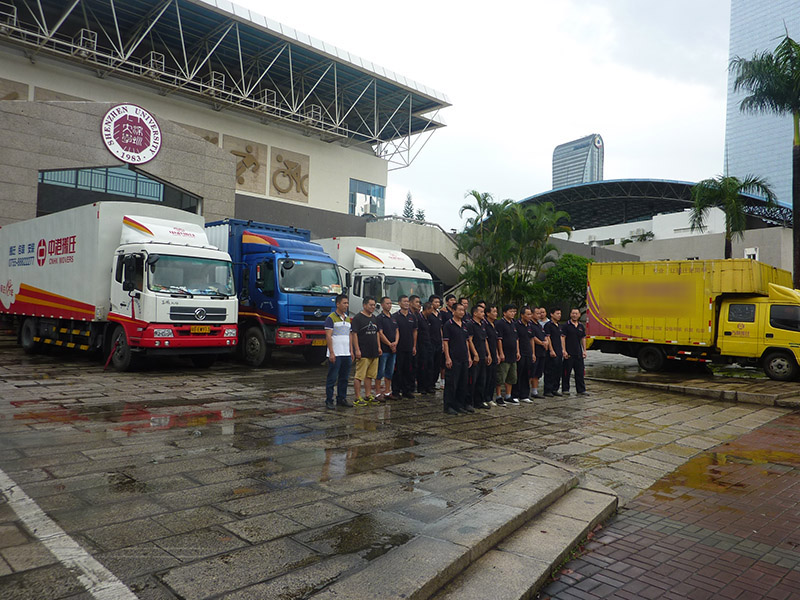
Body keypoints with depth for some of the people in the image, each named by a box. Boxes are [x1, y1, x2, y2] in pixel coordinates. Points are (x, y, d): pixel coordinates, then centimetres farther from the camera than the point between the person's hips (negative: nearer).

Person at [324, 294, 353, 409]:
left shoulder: (348, 318, 16)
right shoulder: (331, 318, -6)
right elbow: (328, 336, -11)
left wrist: (351, 351, 13)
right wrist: (331, 353, -16)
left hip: (346, 354, 7)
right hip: (335, 354, -7)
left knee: (344, 378, 11)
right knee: (332, 378, -2)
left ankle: (341, 399, 20)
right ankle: (329, 401, 5)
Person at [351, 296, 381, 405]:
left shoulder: (374, 318, 17)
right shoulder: (357, 318, -7)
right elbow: (354, 334, -11)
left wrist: (379, 347, 16)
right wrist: (357, 350, -17)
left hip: (374, 353, 8)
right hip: (363, 353, -8)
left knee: (370, 376, 12)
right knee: (359, 376, -5)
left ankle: (368, 396, 20)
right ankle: (358, 398, -1)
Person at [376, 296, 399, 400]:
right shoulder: (379, 318, -7)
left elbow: (397, 332, 13)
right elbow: (380, 334, -12)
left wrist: (396, 342, -6)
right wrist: (390, 344, -12)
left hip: (393, 349, 7)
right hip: (383, 350, -7)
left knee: (390, 372, 11)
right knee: (380, 372, -2)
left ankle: (387, 392, 19)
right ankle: (378, 393, 3)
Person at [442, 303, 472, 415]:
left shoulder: (464, 325, 14)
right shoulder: (448, 325, -7)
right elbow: (445, 342, -10)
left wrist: (469, 357, 14)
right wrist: (447, 358, -16)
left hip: (464, 359, 7)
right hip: (453, 359, -7)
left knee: (463, 383, 11)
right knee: (451, 383, -4)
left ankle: (461, 405, 21)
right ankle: (448, 406, 4)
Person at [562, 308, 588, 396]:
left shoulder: (581, 326, 13)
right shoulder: (566, 325, -3)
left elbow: (583, 339, 18)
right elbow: (562, 338, -7)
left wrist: (584, 350, 11)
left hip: (578, 353, 5)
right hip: (569, 353, -5)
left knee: (580, 372, 5)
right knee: (567, 372, 2)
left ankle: (581, 390, 10)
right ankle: (565, 389, 11)